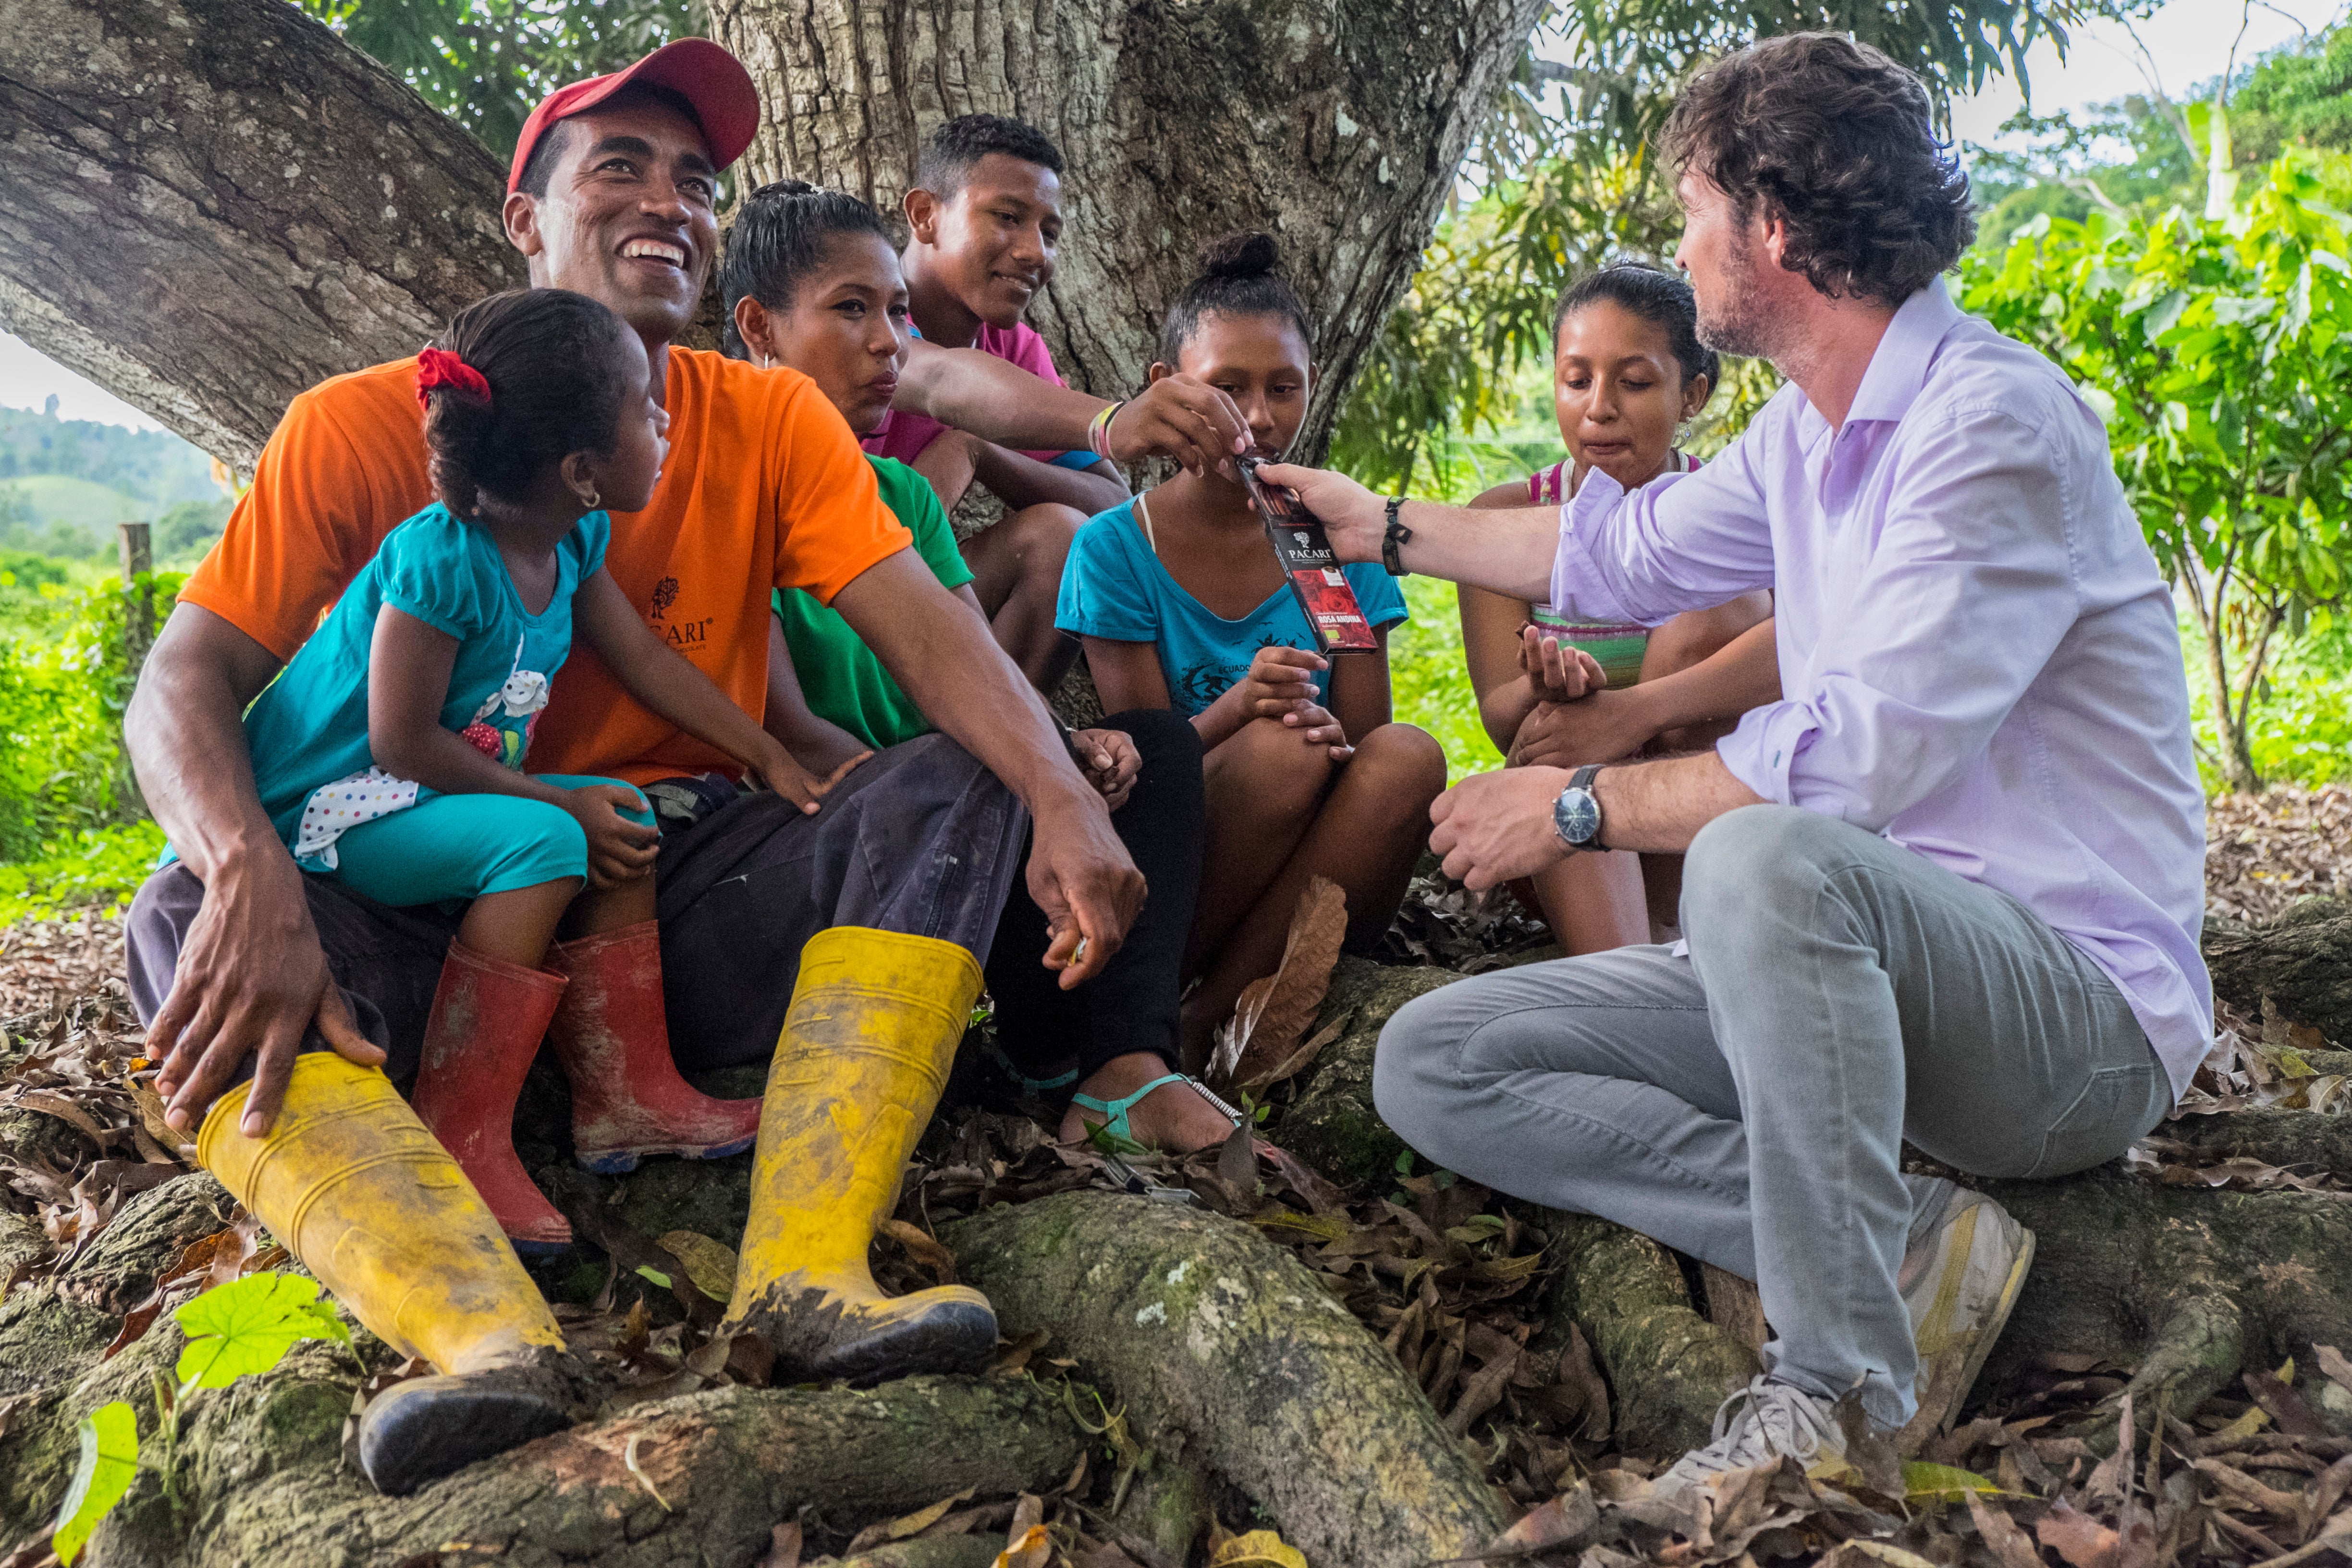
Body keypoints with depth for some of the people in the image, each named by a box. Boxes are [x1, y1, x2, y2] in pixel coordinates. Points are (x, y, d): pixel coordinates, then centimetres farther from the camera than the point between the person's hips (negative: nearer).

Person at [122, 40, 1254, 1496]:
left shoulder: (771, 422, 2)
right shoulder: (368, 429, -3)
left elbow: (922, 622, -12)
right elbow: (184, 685, -10)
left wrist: (1065, 802, -32)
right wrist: (249, 875, -33)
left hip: (695, 907, 2)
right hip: (454, 923, -1)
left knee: (953, 791, -20)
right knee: (191, 928, -27)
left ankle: (812, 1269, -37)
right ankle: (490, 1336, -47)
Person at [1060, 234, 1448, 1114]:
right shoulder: (1116, 548, -1)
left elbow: (1363, 737, 2)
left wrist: (1330, 734, -24)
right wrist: (1238, 708, -28)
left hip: (1307, 901, 3)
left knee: (1409, 757, -26)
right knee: (1282, 750, -31)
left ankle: (1200, 1022, -20)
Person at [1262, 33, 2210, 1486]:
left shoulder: (1996, 420, -17)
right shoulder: (1803, 435, 11)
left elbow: (1862, 755, -28)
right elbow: (1626, 552, 29)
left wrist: (1583, 804, -16)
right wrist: (1384, 524, 39)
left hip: (2078, 1001, -8)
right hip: (1857, 962, 8)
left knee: (1768, 856, -41)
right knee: (1434, 1064, -4)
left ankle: (1840, 1390, -26)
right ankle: (1903, 1242, -13)